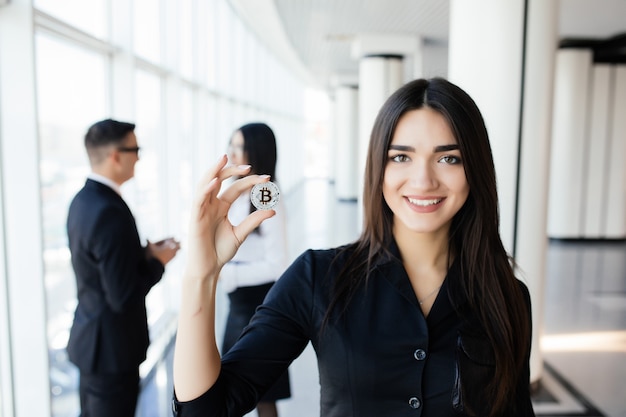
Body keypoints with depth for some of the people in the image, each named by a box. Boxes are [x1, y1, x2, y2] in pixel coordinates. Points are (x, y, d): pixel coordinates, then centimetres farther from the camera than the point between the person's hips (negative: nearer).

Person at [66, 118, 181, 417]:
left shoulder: (83, 200, 1)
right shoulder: (110, 212, -28)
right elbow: (123, 297, -27)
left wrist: (145, 253, 2)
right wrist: (158, 262, -13)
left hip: (91, 338, 9)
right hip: (111, 347, -9)